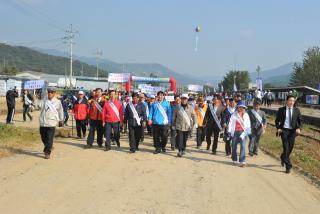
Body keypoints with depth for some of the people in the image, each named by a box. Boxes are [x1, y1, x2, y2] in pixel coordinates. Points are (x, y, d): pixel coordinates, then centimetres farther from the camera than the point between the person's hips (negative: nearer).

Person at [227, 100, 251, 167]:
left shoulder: (246, 115, 9)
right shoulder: (234, 115, 4)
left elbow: (248, 125, 10)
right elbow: (231, 122, 0)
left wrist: (248, 132, 1)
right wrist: (229, 131, -8)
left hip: (243, 132, 0)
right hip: (235, 132, 0)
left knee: (243, 146, -12)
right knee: (234, 146, 8)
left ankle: (242, 161, -15)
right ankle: (234, 159, 26)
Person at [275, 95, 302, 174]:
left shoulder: (297, 110, 6)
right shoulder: (281, 110, 3)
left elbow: (300, 121, 7)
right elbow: (277, 120, 8)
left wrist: (299, 128, -11)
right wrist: (278, 128, -7)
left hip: (293, 131, 2)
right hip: (284, 131, -2)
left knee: (290, 148, 8)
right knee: (286, 147, -9)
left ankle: (283, 158, 39)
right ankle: (288, 166, -6)